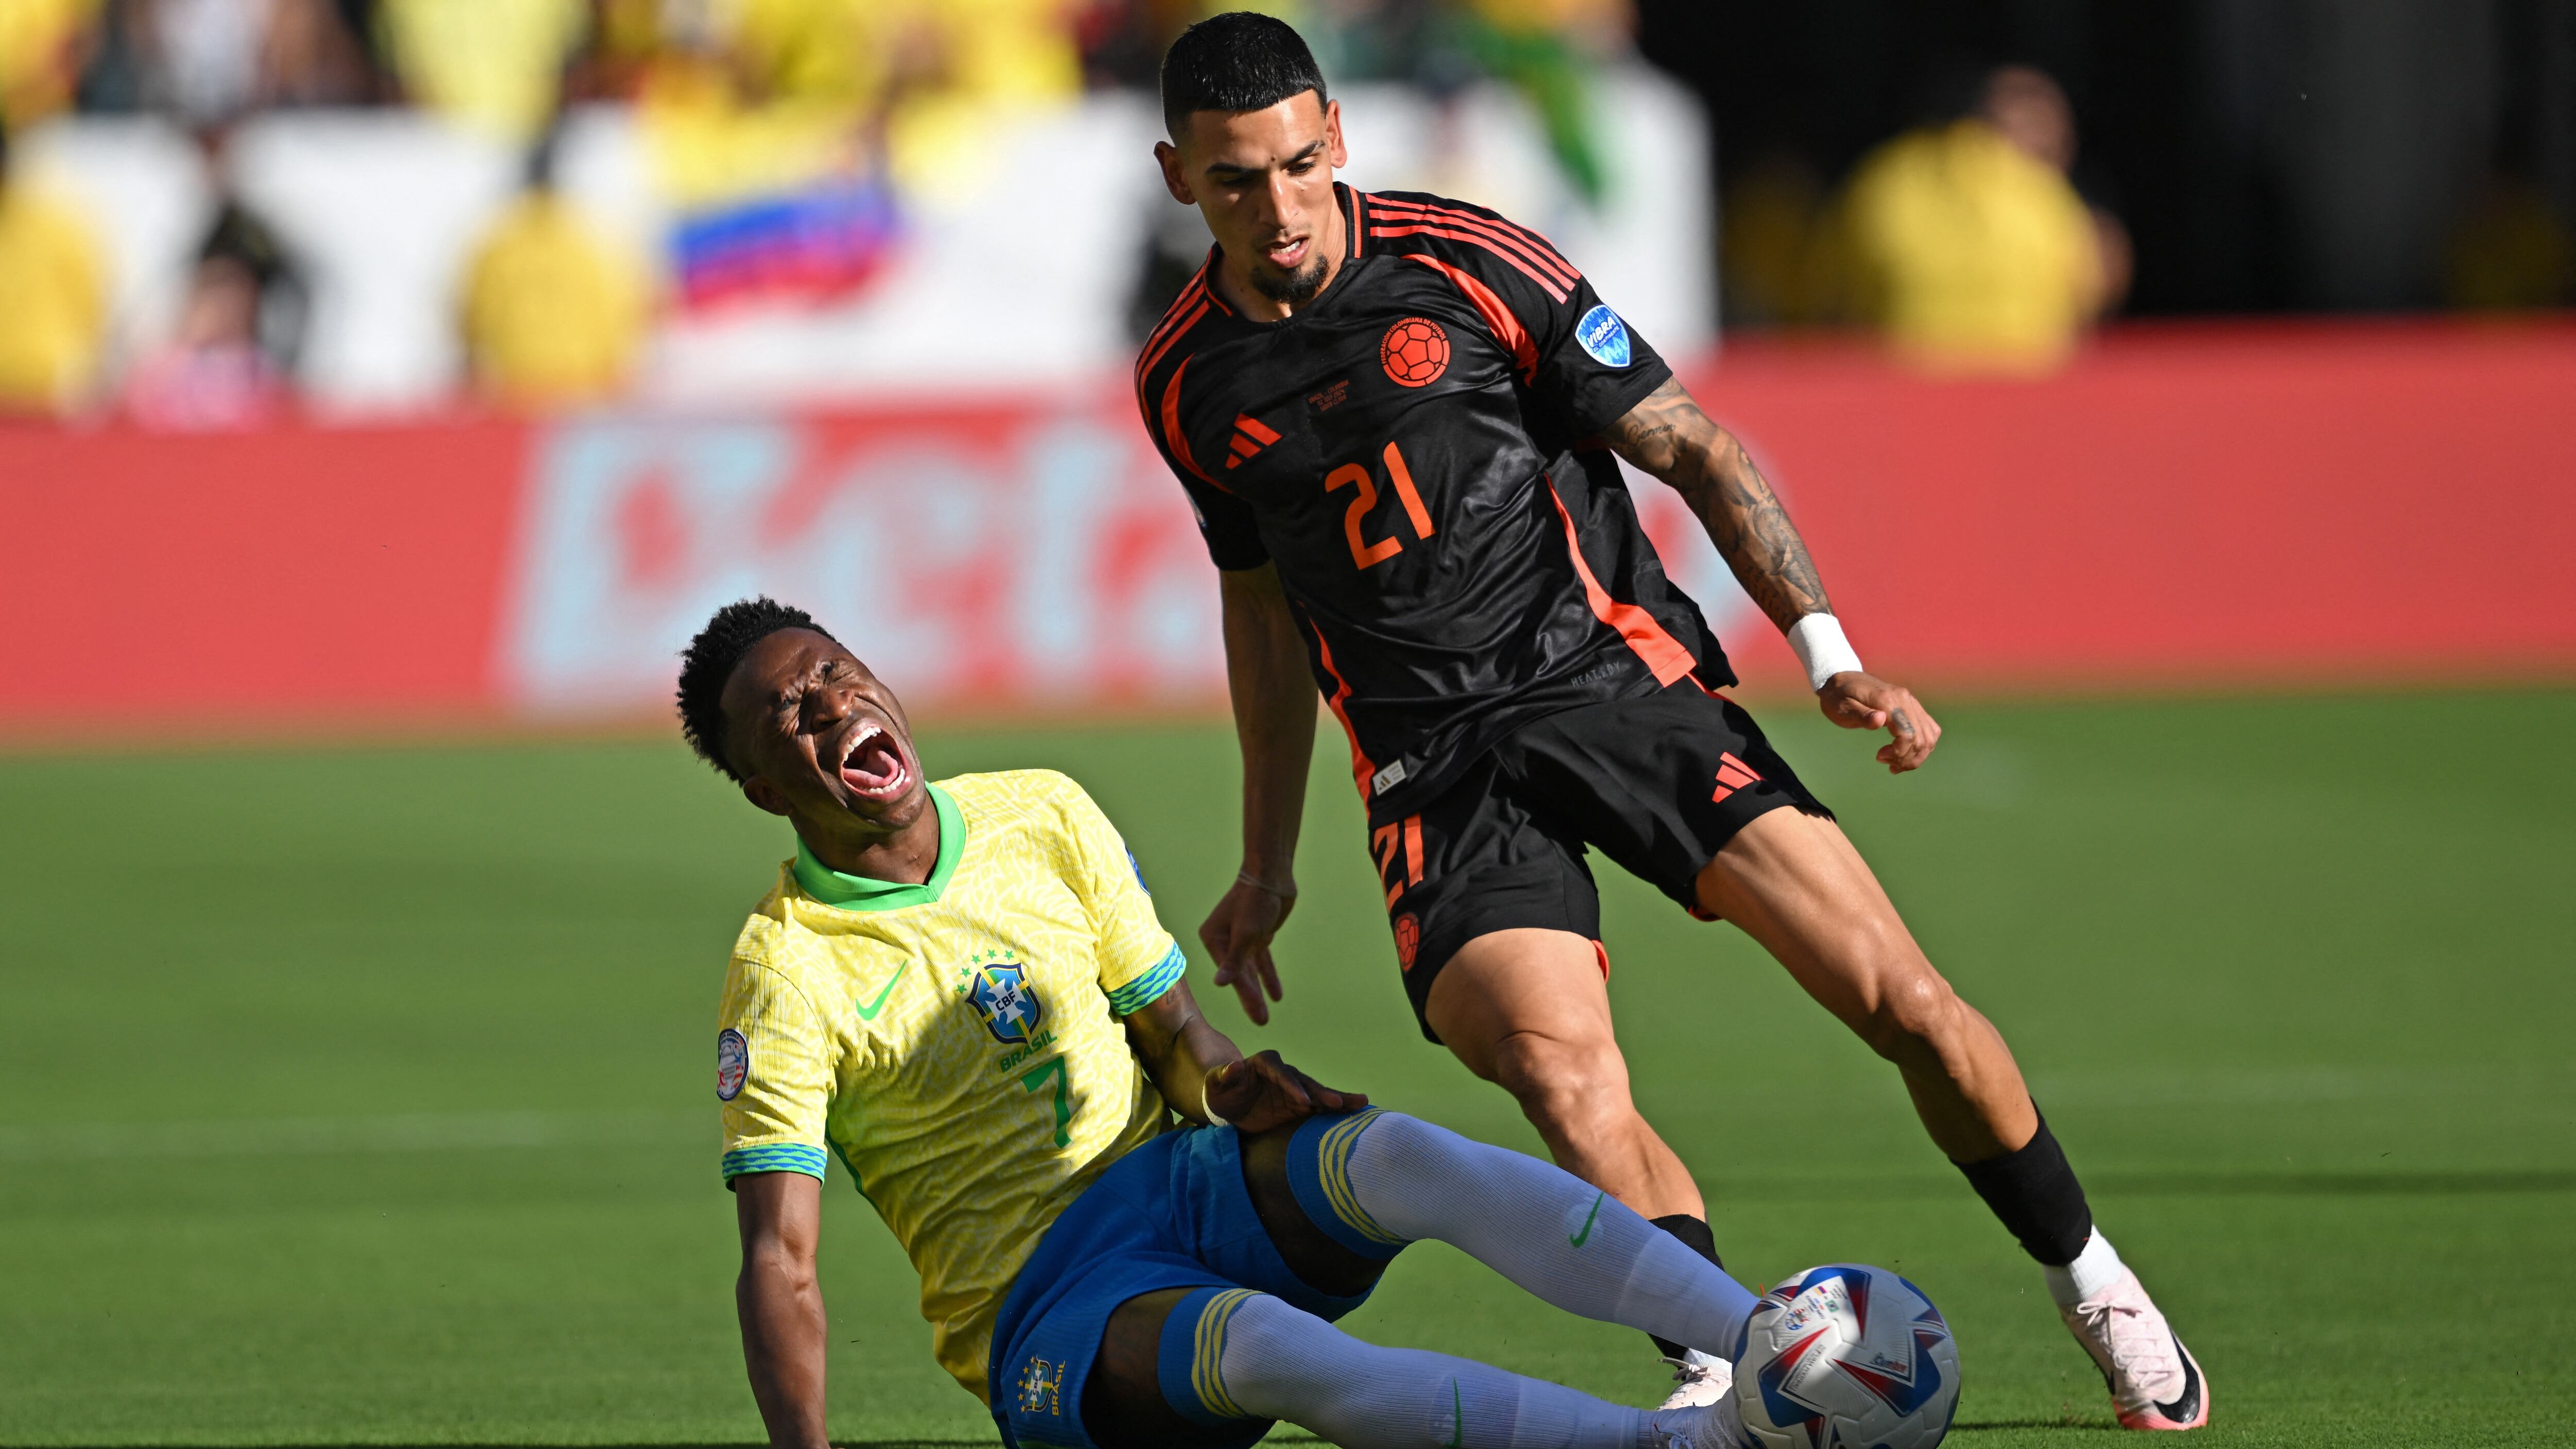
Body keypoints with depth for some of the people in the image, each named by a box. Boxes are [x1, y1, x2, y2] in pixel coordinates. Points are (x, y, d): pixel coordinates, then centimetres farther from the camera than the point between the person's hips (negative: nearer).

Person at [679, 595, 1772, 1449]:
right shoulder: (783, 970, -8)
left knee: (1398, 1156, -27)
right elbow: (779, 1262, -14)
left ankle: (1753, 1337, -40)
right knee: (1258, 1344, -37)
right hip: (1040, 1311, -5)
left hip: (1184, 1188, 5)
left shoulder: (1043, 818, 7)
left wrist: (1228, 1084, -10)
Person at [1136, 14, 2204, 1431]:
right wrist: (1266, 865, 26)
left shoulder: (1467, 265, -3)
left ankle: (2091, 1285, 10)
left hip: (1616, 672, -1)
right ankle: (1719, 1375, -24)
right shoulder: (1187, 384, 6)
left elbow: (1695, 450, 2)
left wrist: (1828, 655, -8)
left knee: (1902, 1002, -12)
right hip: (1437, 768, 1)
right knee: (1560, 1075, -29)